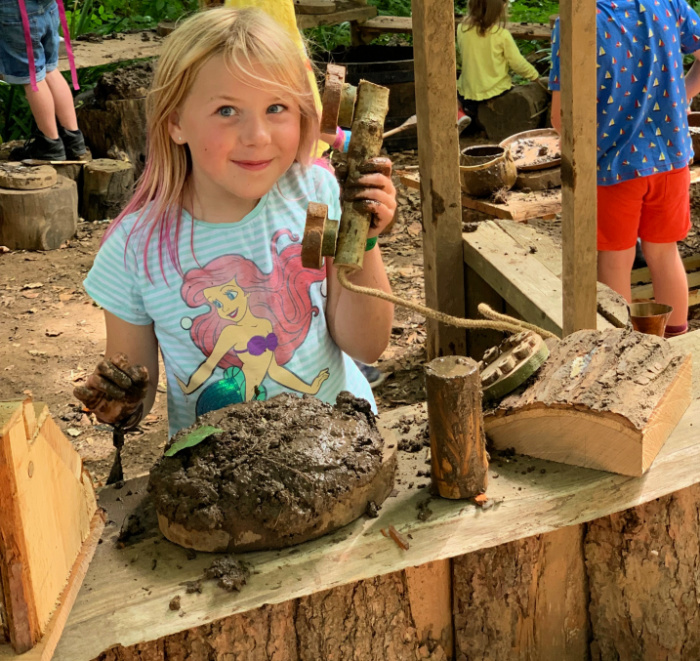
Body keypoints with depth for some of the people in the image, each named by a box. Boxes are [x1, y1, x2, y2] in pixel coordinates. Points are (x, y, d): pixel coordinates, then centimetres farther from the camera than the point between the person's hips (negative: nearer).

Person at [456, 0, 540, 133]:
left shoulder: (462, 29, -9)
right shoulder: (502, 34, -16)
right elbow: (518, 63, -8)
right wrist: (534, 75, 9)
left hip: (467, 92, 1)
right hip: (496, 90, -1)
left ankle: (460, 115, 1)